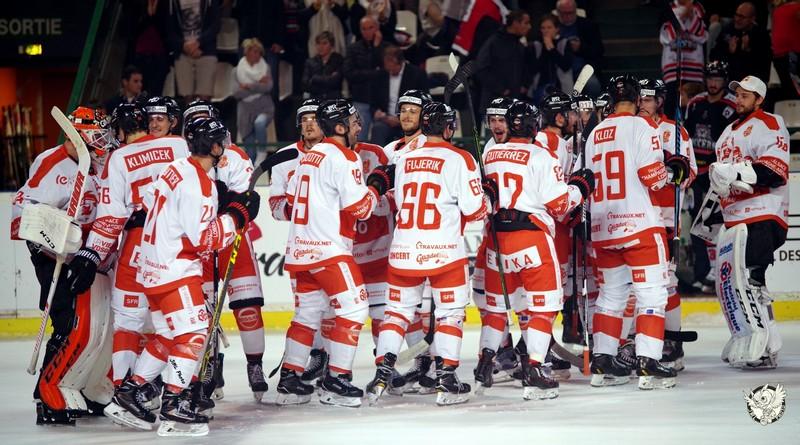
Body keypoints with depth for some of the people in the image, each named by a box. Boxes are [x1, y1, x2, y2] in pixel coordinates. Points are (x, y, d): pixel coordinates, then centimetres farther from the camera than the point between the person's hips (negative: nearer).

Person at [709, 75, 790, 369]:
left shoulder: (768, 125, -7)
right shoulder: (730, 131, 23)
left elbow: (776, 171, -19)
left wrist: (736, 172, -27)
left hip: (762, 216, -10)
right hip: (735, 219, 10)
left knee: (748, 279, -18)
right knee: (728, 282, 11)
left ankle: (765, 348, -19)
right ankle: (744, 342, 20)